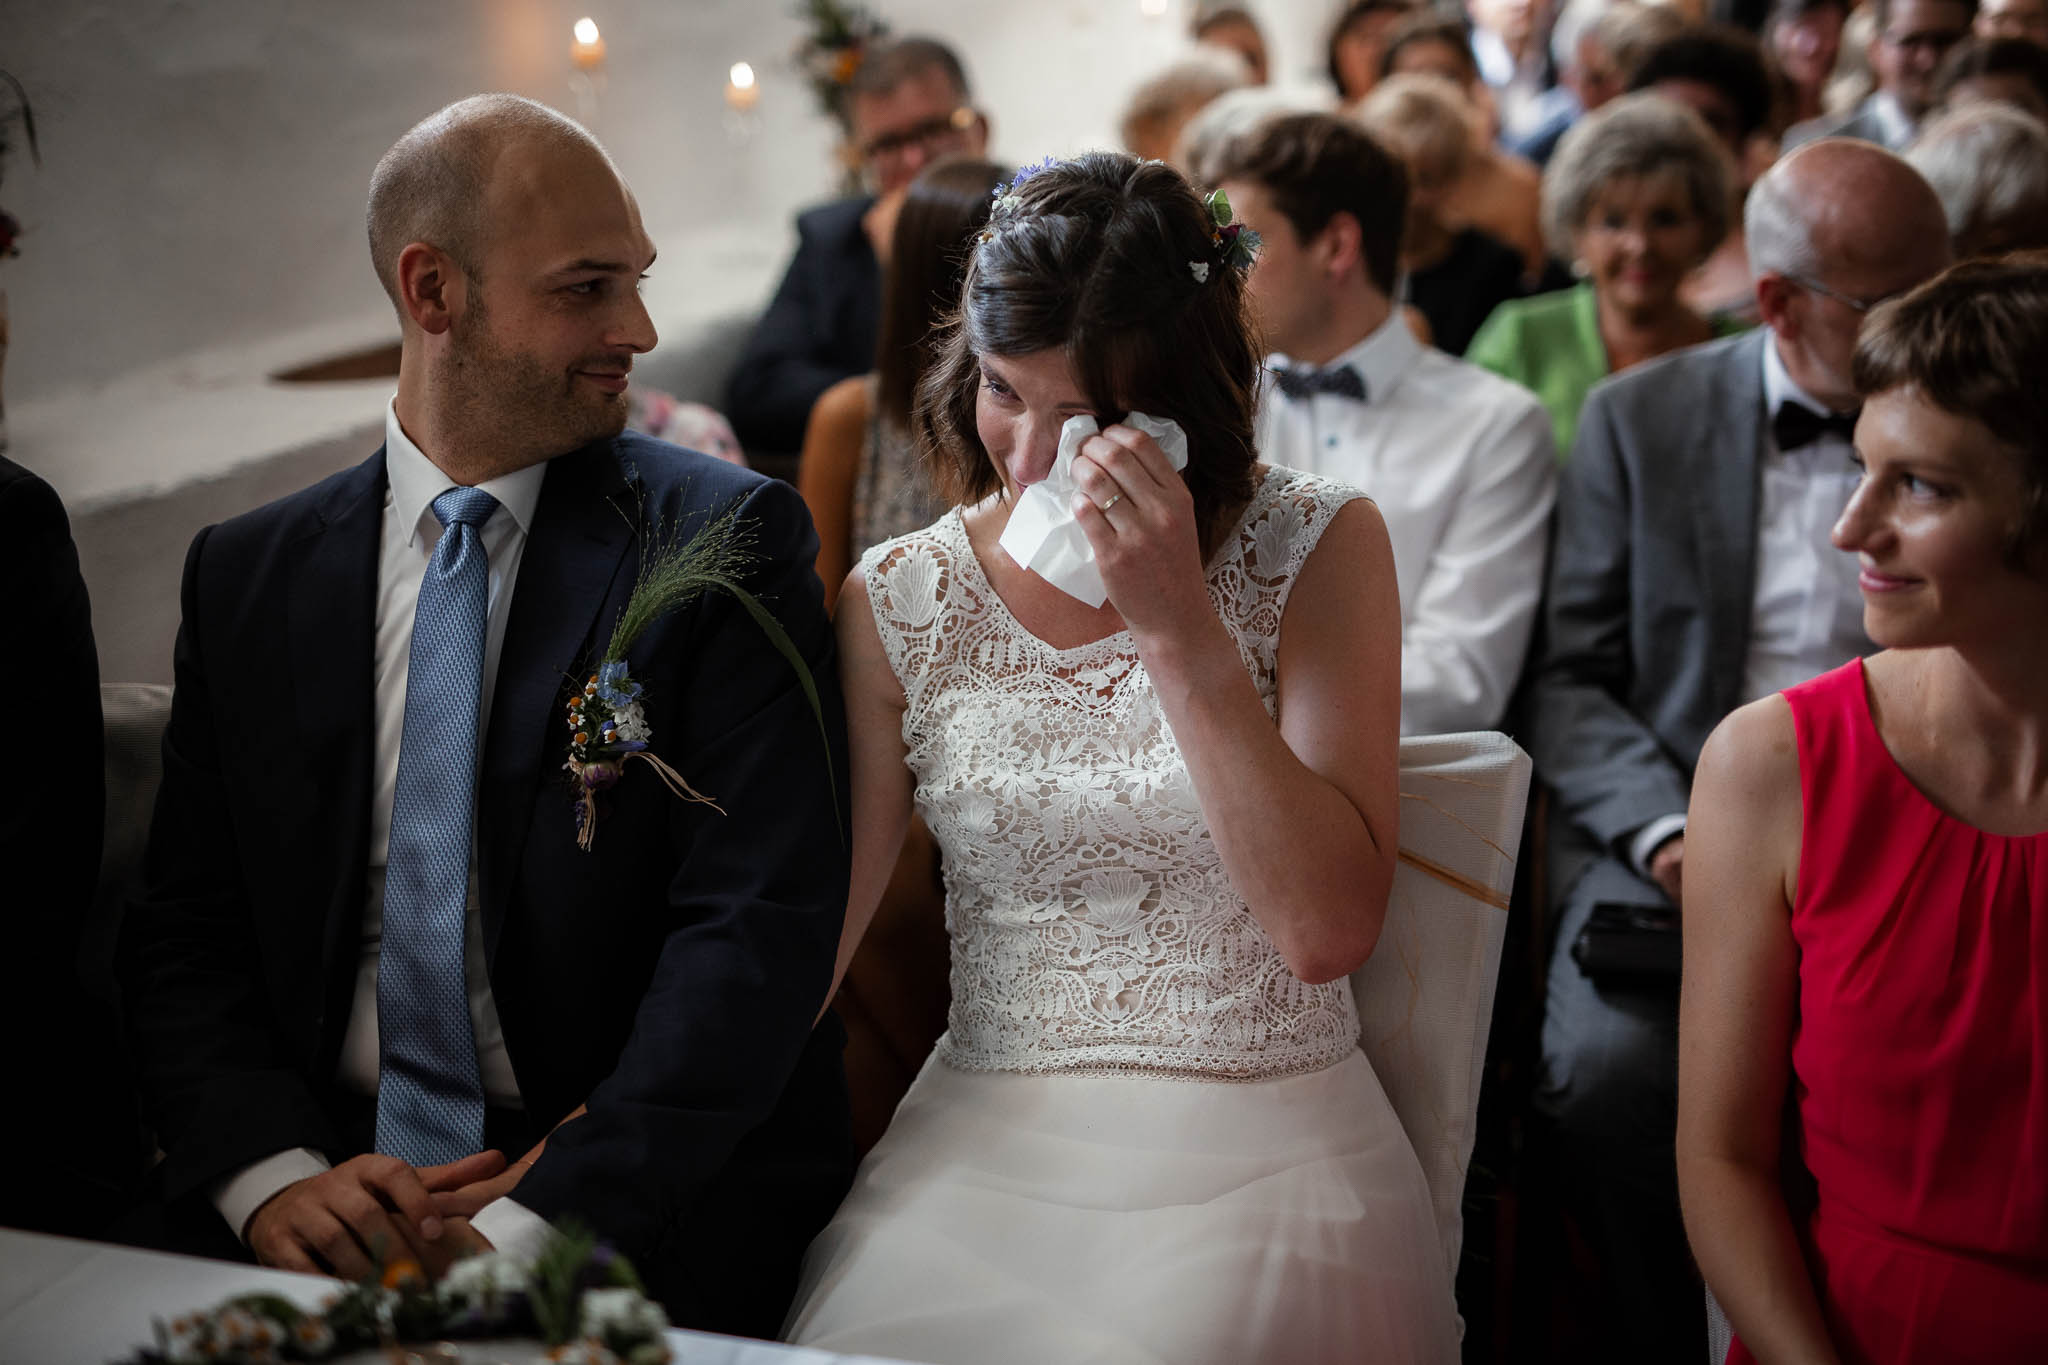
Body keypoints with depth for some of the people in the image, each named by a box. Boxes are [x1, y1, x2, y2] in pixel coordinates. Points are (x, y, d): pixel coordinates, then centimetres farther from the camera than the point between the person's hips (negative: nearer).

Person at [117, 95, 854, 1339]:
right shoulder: (247, 577, 9)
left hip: (644, 1205, -2)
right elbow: (187, 933, 8)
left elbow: (762, 920, -11)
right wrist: (270, 1171, -11)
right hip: (335, 1176, 3)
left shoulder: (730, 538, -2)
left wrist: (532, 1224, -19)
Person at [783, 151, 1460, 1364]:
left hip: (1259, 1160, -2)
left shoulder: (1317, 549, -2)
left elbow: (1326, 928, -11)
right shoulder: (898, 604, 4)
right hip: (980, 1149, 2)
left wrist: (1180, 629, -17)